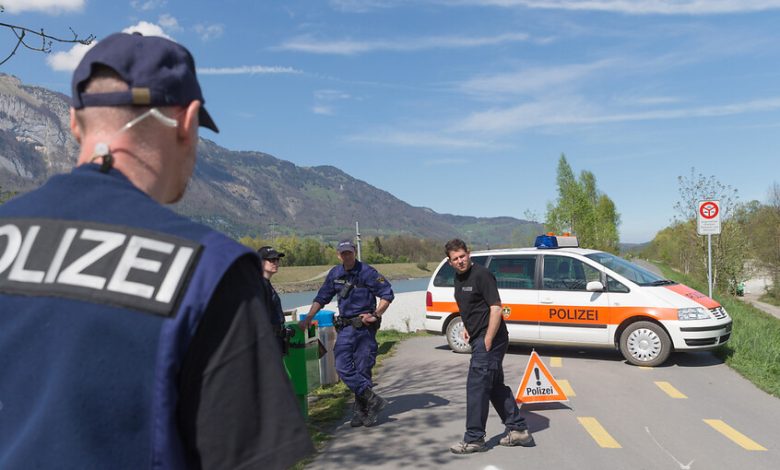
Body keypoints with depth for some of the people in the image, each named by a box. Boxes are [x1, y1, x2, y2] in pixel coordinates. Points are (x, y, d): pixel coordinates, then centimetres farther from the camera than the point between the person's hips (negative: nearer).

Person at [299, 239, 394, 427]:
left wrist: (375, 315, -10)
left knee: (363, 369, 0)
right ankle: (372, 400, -3)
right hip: (345, 327, 4)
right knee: (343, 366, -9)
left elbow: (387, 294, -4)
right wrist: (308, 317, 5)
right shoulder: (335, 274, 8)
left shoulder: (366, 272, -7)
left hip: (365, 327, -4)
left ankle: (361, 411, 11)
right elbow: (321, 298, 15)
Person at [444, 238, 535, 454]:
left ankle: (474, 438, 4)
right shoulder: (459, 277, 12)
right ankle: (518, 430, 26)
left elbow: (496, 308, -20)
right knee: (496, 386, 15)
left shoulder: (481, 275, -15)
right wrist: (467, 327, 14)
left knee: (476, 386, -5)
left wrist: (487, 341, -21)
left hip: (490, 340, -9)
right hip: (478, 339, 10)